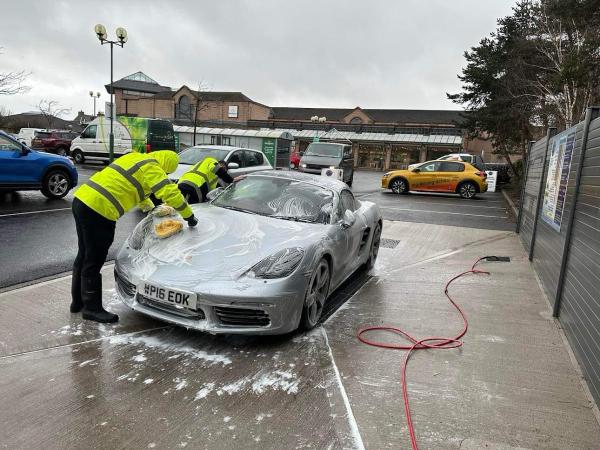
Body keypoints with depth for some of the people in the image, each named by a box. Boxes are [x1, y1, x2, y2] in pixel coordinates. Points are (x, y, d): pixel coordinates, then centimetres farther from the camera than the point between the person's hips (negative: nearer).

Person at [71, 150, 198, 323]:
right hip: (98, 210, -10)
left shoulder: (135, 158, 20)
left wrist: (151, 208, 44)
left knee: (84, 256, 20)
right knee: (94, 261, 2)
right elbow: (171, 194, -15)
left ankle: (78, 301, 34)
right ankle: (92, 308, 15)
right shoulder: (151, 168, -8)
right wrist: (190, 217, -4)